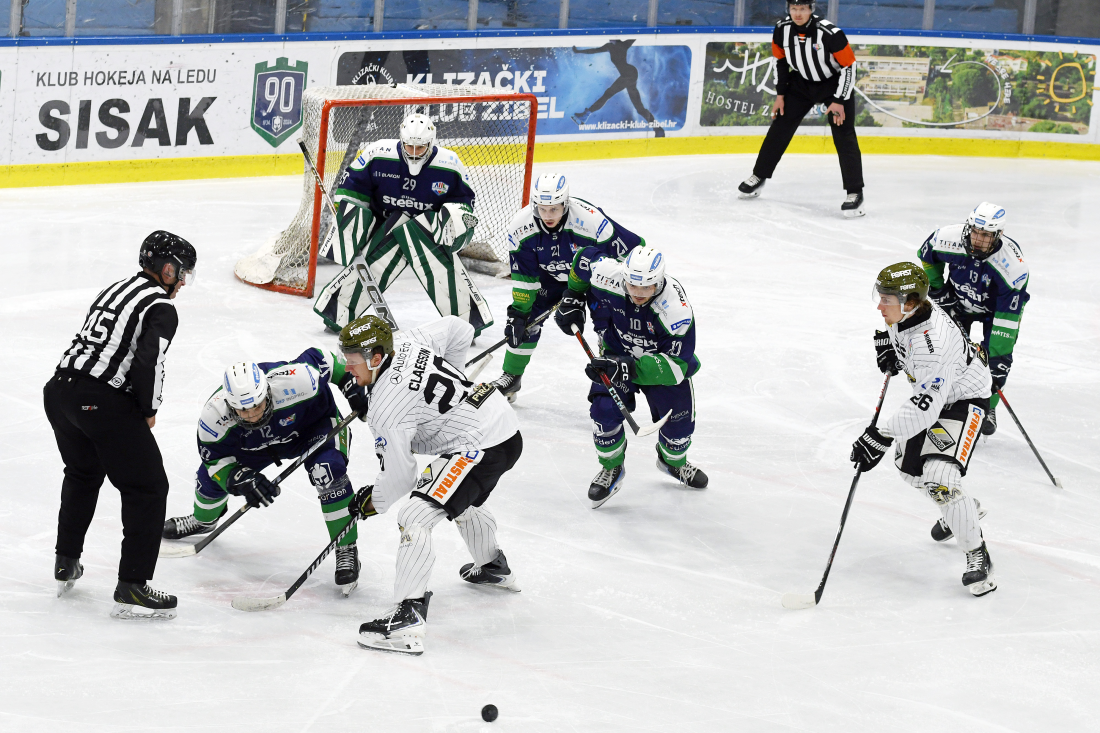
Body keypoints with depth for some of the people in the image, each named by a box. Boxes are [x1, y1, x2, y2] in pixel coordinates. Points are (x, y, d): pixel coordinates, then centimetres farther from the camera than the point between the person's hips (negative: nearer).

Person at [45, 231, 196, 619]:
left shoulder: (118, 289, 19)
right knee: (148, 488, 1)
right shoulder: (161, 308, -6)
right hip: (105, 404, -8)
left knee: (83, 473, 32)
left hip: (60, 389, 8)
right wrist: (149, 410, -4)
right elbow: (149, 361, -21)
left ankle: (65, 565, 41)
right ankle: (131, 588, -3)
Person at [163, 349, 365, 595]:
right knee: (211, 475, 3)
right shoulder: (214, 415, -34)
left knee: (328, 473, -30)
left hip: (314, 424, -3)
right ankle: (204, 520, 42)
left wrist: (353, 387, -23)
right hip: (257, 443, 3)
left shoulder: (295, 382, -43)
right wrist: (240, 480, -35)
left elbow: (320, 359, -23)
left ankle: (346, 551, -14)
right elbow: (215, 457, -19)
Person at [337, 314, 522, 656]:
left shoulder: (385, 409, -19)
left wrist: (373, 502, 6)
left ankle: (408, 619, -24)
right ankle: (493, 568, 63)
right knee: (465, 501, 38)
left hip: (481, 446, -10)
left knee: (415, 518, -17)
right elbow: (458, 329, 16)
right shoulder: (405, 343, 1)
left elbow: (399, 476, -13)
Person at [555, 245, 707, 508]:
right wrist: (572, 300, -3)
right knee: (605, 409, -18)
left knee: (679, 417, 3)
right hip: (618, 353, 1)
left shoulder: (676, 309, -38)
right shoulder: (607, 275, -31)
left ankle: (674, 461, 39)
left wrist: (630, 368, -47)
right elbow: (584, 258, -7)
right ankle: (612, 469, 8)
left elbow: (676, 363, -37)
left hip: (664, 357, -1)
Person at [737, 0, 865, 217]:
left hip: (835, 84, -5)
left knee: (844, 137, -13)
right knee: (779, 128, 5)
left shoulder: (830, 34, -31)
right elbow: (780, 61, 3)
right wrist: (780, 95, 3)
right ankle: (759, 177, 21)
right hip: (801, 83, 5)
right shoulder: (782, 30, -15)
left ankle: (855, 193, -10)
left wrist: (839, 101, -22)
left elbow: (849, 66, -22)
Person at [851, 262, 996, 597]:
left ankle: (977, 555, -10)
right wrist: (887, 343, -1)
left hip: (965, 400, -10)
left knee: (939, 477, -24)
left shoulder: (932, 343, -40)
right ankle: (964, 509, 43)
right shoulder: (907, 310, -14)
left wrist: (880, 438, -44)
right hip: (932, 393, 10)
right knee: (909, 465, 17)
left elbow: (925, 407, -43)